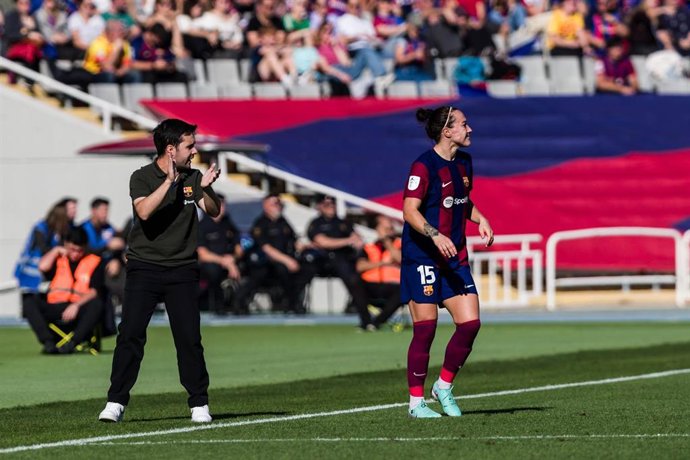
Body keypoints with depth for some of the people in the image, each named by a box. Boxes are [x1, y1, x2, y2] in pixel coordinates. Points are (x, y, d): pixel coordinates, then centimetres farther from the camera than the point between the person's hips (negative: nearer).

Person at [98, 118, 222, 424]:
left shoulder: (192, 177, 10)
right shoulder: (142, 177, -4)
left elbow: (214, 211, 5)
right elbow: (144, 211, -21)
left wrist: (206, 188, -13)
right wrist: (169, 181, -24)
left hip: (182, 270, 3)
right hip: (144, 268, -3)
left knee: (189, 338, -2)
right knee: (130, 334, -9)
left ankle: (199, 404, 7)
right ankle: (116, 402, -4)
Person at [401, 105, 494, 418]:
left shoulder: (463, 162, 11)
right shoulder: (424, 166, -13)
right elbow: (410, 210, -19)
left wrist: (480, 219, 7)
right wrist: (436, 235, -33)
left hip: (455, 258, 7)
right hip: (422, 256, -7)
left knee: (470, 322, -2)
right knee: (425, 329, -5)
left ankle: (444, 386, 17)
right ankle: (416, 401, 5)